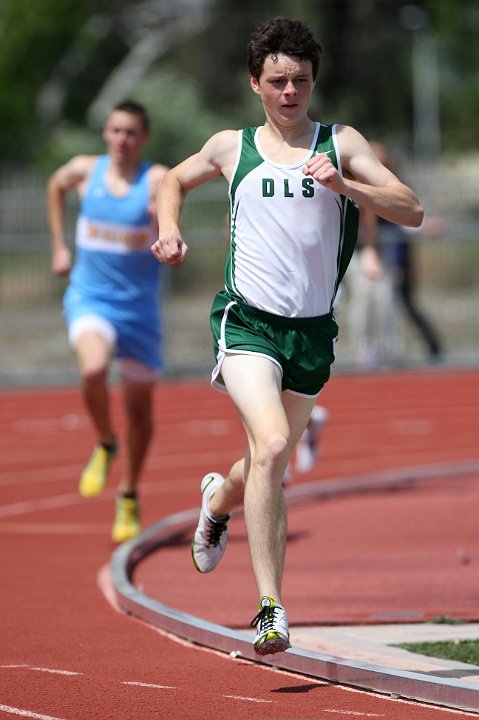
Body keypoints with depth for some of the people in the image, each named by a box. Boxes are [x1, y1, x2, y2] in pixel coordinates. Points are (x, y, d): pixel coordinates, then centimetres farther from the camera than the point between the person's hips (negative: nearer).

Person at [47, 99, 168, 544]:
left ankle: (128, 498, 29)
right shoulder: (85, 170, -1)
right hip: (90, 297, 0)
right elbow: (56, 187, 22)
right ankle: (105, 446, -1)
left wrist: (162, 214, -48)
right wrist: (59, 247, 19)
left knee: (139, 405, 9)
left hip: (138, 304, 0)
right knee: (93, 369, -30)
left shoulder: (157, 178, -10)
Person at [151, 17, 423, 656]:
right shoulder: (231, 148, 5)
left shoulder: (341, 144, 2)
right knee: (271, 445, -26)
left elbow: (412, 212, -8)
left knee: (271, 467, 18)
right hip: (247, 319, -2)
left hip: (313, 332, 2)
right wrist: (169, 227, 6)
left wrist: (344, 185, -23)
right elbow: (175, 180, 26)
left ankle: (218, 501, 56)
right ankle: (271, 608, -25)